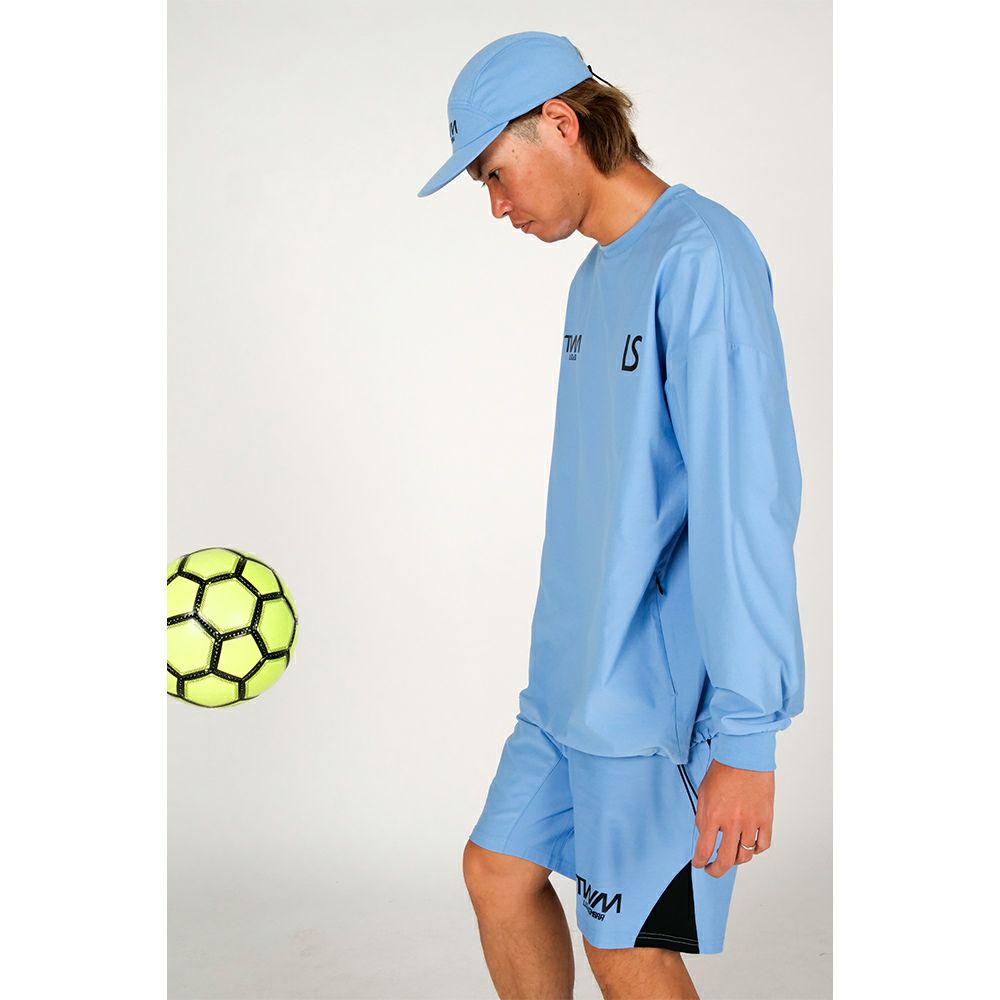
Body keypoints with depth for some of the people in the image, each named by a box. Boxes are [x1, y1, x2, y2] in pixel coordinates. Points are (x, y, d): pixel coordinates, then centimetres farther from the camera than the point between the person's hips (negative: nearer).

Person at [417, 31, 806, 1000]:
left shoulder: (700, 257, -17)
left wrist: (744, 733, -24)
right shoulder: (598, 272, 14)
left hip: (660, 691, -9)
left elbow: (744, 503, -23)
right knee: (498, 873, 14)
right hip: (573, 674, 9)